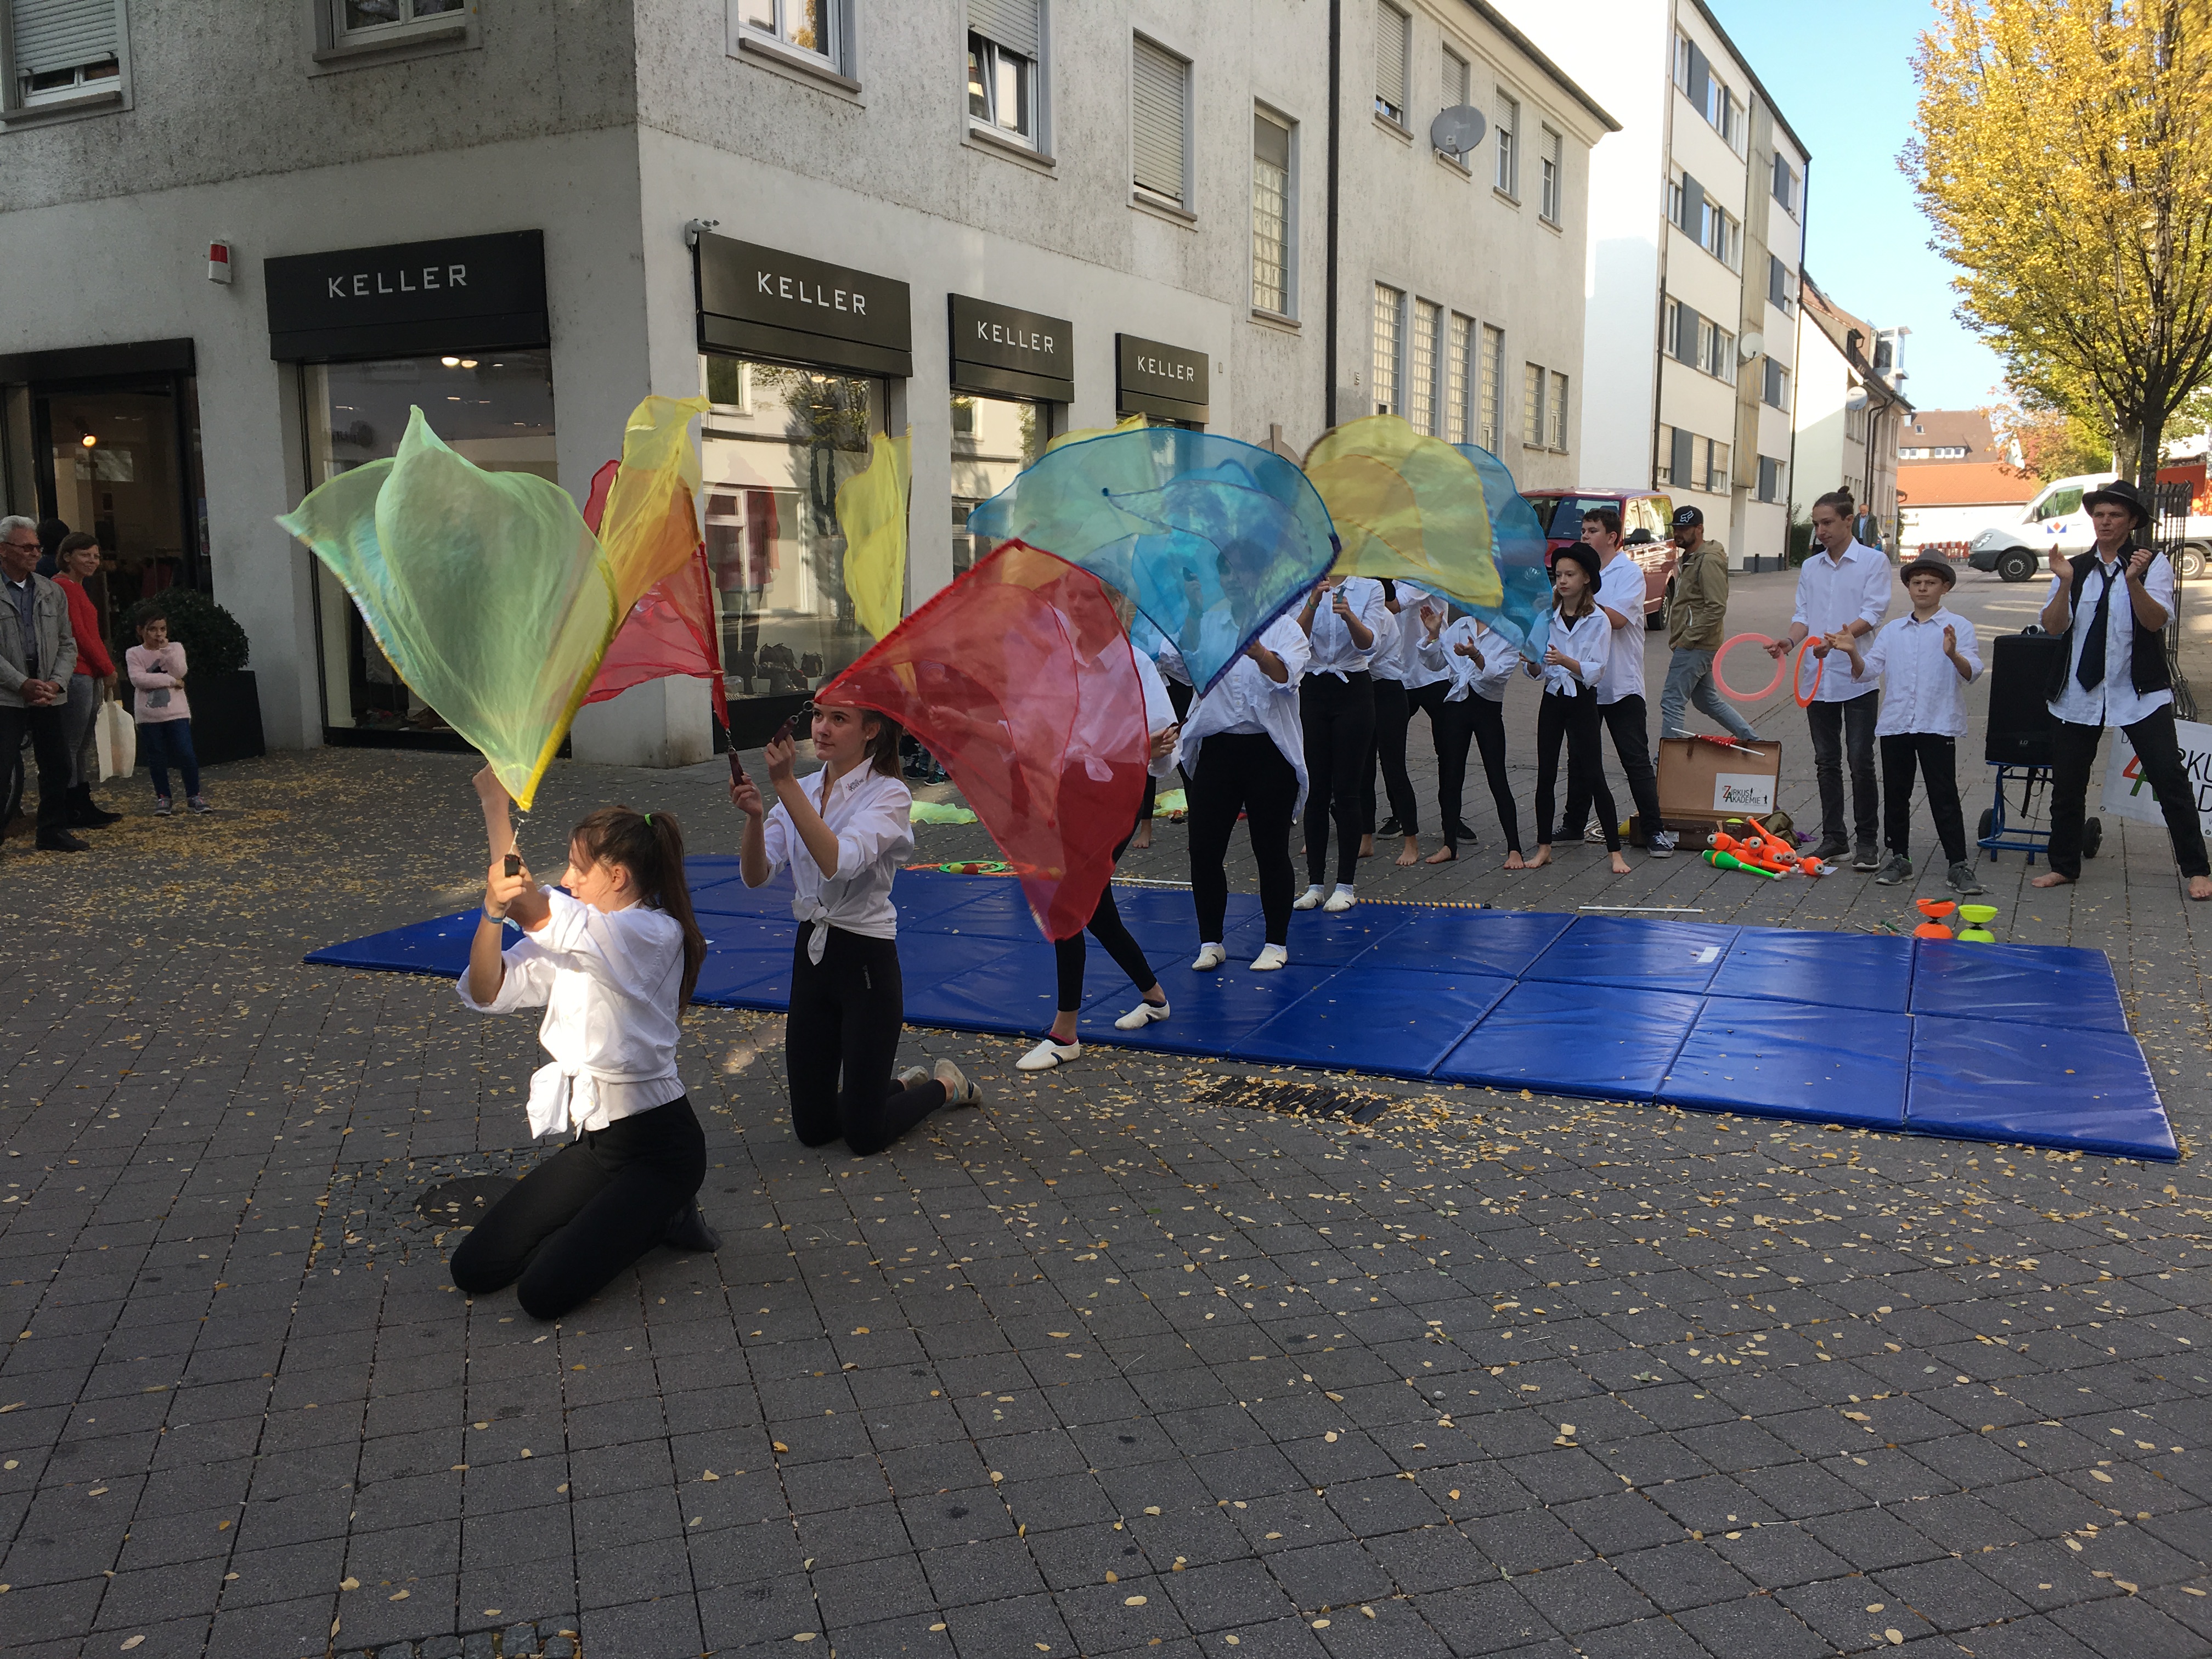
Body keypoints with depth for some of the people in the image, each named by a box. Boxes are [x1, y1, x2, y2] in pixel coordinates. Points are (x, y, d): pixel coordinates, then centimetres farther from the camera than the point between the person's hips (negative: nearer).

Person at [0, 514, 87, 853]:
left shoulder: (52, 593, 11)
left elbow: (68, 644, 10)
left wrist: (56, 683, -5)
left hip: (50, 696, 5)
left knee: (57, 767, 9)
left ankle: (53, 833, 20)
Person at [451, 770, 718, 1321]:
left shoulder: (655, 935, -20)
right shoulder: (571, 940, 6)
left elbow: (534, 909, -29)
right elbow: (488, 992, -5)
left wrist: (496, 800, -24)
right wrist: (493, 911, -25)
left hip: (657, 1144, -8)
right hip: (592, 1139, 8)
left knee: (543, 1292, -16)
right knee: (474, 1270, 4)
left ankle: (661, 1215, 7)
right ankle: (631, 1215, 16)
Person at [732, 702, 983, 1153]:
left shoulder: (889, 795, -13)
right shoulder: (802, 792, 5)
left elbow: (838, 862, -31)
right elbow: (756, 875, -6)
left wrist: (784, 783, -33)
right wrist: (755, 816, -24)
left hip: (867, 962, -6)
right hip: (811, 957, 6)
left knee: (863, 1136, 0)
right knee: (811, 1128, 11)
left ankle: (945, 1087, 28)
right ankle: (906, 1083, 37)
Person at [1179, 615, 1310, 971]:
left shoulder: (1283, 628, -1)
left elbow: (1286, 676, -20)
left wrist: (1259, 654, -40)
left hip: (1270, 753, -3)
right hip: (1216, 750, 3)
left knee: (1271, 851, 5)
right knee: (1204, 849, 3)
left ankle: (1276, 943, 20)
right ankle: (1210, 942, 19)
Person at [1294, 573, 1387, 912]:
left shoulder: (1370, 588, 0)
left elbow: (1368, 643, -15)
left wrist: (1349, 616, -34)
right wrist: (1313, 604, -28)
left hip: (1354, 693, -2)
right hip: (1312, 691, 2)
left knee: (1346, 790, -2)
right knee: (1316, 789, 4)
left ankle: (1346, 885, 6)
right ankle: (1314, 882, 11)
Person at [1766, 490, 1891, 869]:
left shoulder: (1873, 562, -2)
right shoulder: (1810, 568, 13)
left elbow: (1873, 613, -11)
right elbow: (1803, 615, 10)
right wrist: (1789, 641, -11)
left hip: (1858, 677, -5)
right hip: (1819, 678, 5)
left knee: (1860, 762, -3)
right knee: (1826, 762, 9)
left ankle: (1866, 840, 6)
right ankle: (1833, 837, 17)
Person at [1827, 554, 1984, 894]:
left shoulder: (1958, 627, 1)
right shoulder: (1892, 631, 15)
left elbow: (1971, 672, -10)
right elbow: (1868, 669, 9)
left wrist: (1954, 655, -31)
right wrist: (1853, 652, -11)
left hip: (1938, 724, -4)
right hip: (1895, 723, 4)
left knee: (1944, 796, -5)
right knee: (1895, 794, 10)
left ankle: (1959, 866, -1)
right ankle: (1899, 858, 21)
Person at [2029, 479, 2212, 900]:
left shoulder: (2153, 563, 0)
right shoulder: (2075, 568, 7)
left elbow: (2156, 620, -14)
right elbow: (2053, 627, -3)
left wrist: (2134, 580, -29)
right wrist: (2065, 584, -18)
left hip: (2141, 692, -3)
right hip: (2079, 692, 3)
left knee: (2170, 780, -3)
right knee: (2067, 785, 8)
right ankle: (2064, 866, 22)